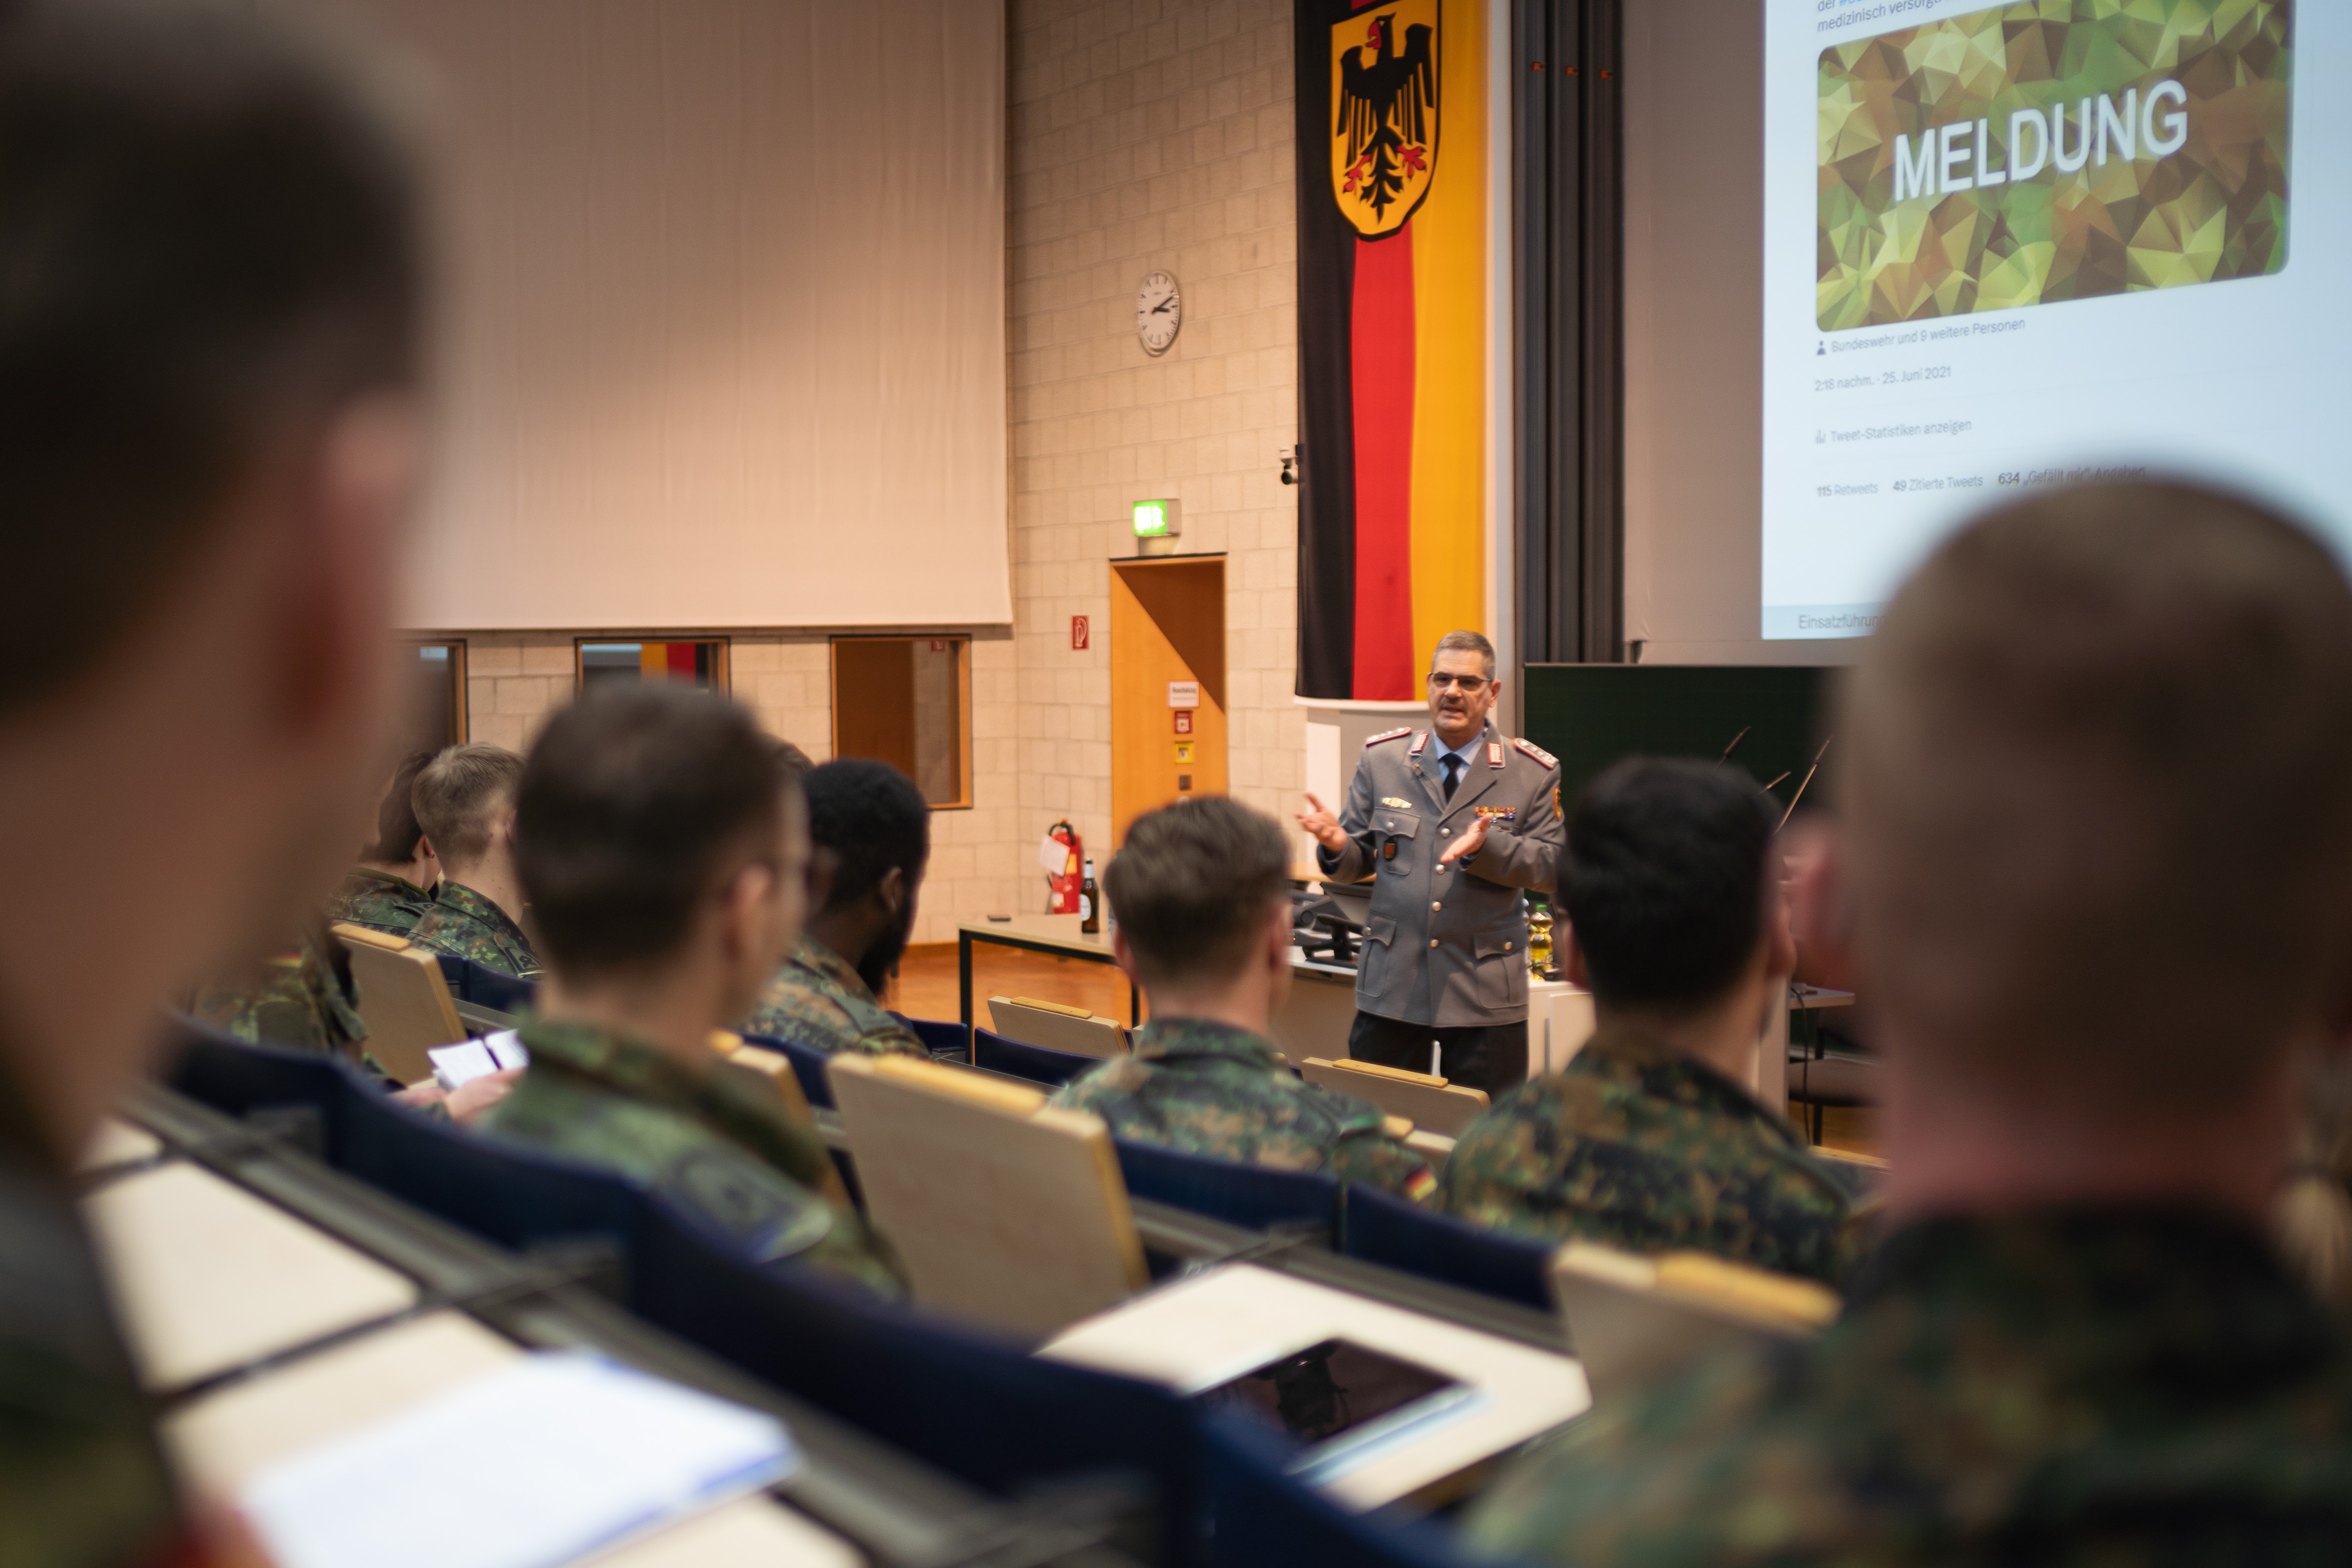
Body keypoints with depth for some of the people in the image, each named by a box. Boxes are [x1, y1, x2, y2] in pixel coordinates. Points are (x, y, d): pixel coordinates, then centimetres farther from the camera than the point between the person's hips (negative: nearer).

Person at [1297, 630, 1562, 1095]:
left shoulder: (1535, 773, 2)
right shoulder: (1381, 759, 7)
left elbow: (1553, 864, -2)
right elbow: (1358, 861, 8)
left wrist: (1486, 847, -20)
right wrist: (1337, 845, -16)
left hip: (1485, 991, -1)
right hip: (1391, 986, 1)